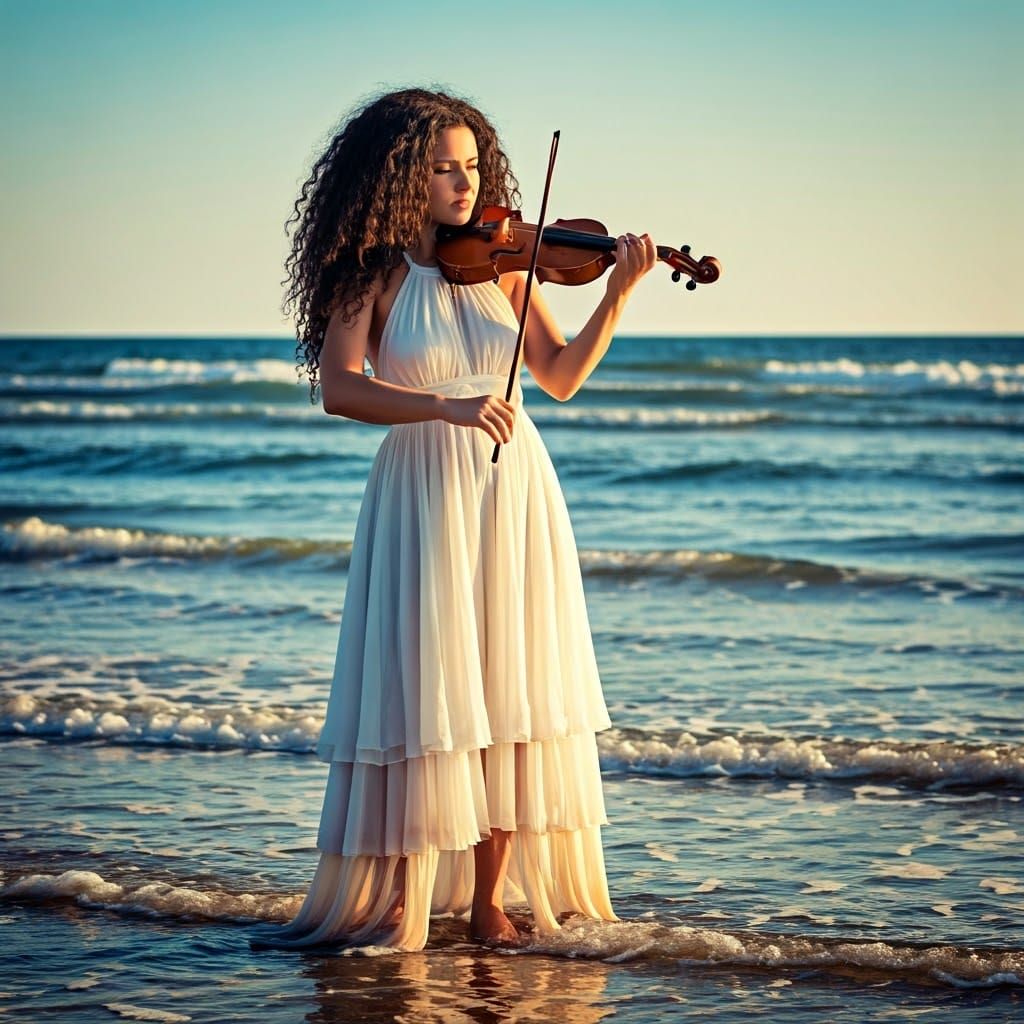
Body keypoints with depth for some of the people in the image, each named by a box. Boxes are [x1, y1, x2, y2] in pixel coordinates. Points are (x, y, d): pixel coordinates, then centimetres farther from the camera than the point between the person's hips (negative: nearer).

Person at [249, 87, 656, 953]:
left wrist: (616, 296, -7)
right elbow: (338, 389, -17)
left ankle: (490, 900, 10)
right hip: (422, 497, -3)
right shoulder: (374, 274, -3)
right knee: (422, 694, -6)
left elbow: (562, 377, 6)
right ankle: (399, 900, 2)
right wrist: (446, 406, -28)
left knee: (511, 695, 2)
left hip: (513, 493, 3)